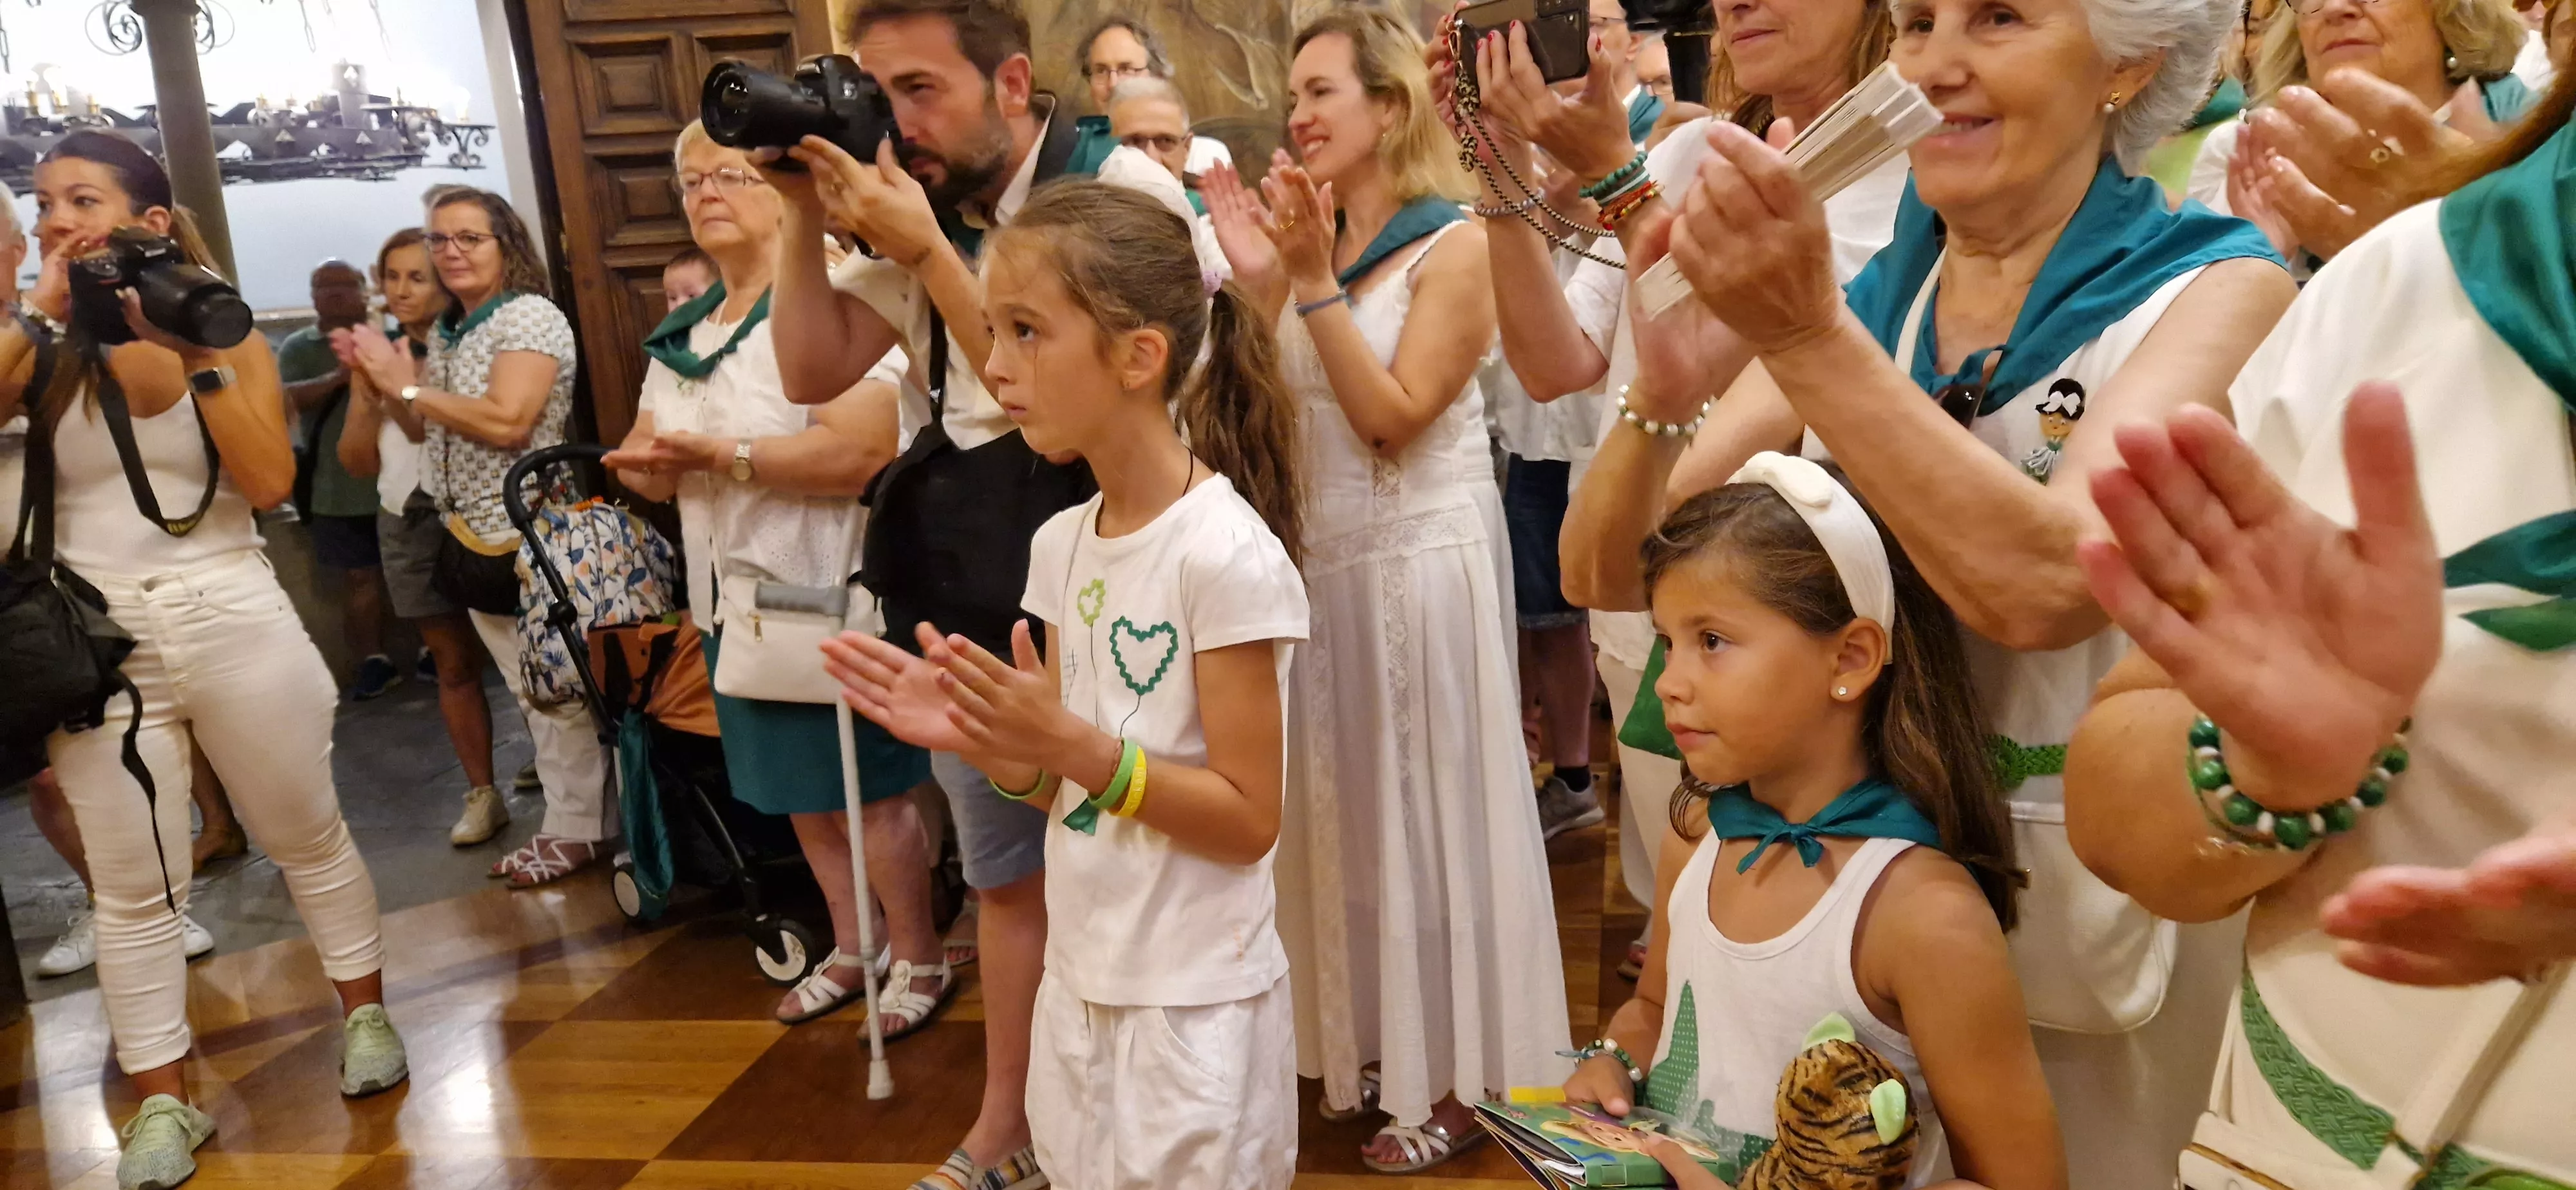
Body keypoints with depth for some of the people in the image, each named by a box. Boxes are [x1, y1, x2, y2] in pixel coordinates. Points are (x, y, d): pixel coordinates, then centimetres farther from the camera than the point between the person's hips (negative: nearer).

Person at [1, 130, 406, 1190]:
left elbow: (270, 482, -12)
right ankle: (163, 1104, 17)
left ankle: (365, 1014, 32)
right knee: (131, 889, 5)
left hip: (234, 626, -1)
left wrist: (198, 357, -16)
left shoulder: (226, 336, 1)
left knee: (309, 838, 13)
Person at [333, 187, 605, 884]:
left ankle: (576, 830, 9)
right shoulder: (447, 334, 13)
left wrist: (407, 386, -16)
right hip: (474, 540, 9)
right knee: (532, 694, 13)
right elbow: (435, 433, 19)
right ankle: (570, 820, 21)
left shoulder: (530, 317, -12)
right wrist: (379, 379, 4)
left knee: (563, 692, 0)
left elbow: (507, 422, -25)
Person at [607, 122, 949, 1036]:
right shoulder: (684, 331, 14)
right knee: (801, 795, 17)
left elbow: (860, 450, -26)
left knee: (870, 790, 1)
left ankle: (919, 958, 20)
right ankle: (852, 949, 34)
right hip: (733, 595, 8)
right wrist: (649, 463, -11)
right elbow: (645, 456, 13)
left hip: (830, 590, -8)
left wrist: (721, 456, -24)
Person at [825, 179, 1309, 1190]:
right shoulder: (1061, 544, 2)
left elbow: (1248, 819, -17)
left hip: (1197, 1007, -7)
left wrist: (1074, 745, -25)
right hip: (1078, 988, 7)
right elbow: (1067, 786, 9)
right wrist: (985, 741, -9)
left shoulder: (1227, 554, -19)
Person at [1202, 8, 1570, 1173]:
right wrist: (1259, 282, -5)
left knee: (1429, 803, 3)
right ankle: (1375, 1043, 31)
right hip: (1322, 556, 6)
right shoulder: (1308, 236, 7)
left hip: (1422, 560, -6)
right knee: (1344, 803, 14)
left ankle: (1456, 1077, 18)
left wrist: (1316, 282, -21)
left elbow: (1392, 417, -18)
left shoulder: (1456, 245, -11)